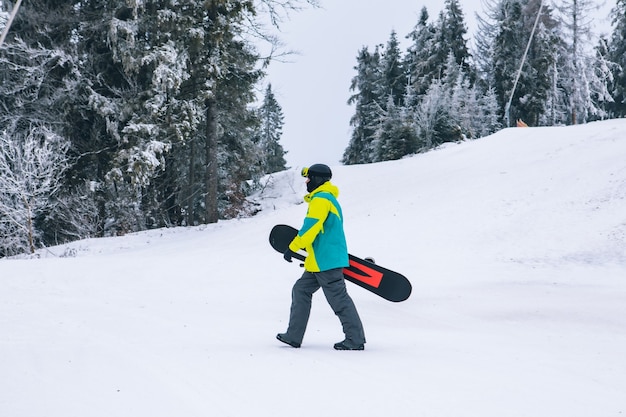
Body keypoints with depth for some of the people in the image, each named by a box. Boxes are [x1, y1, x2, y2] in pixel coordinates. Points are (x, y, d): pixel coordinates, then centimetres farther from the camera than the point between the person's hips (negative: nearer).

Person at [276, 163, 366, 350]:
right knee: (301, 291, 12)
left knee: (338, 298, -7)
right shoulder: (327, 198, 19)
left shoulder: (320, 200, -14)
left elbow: (310, 228, -21)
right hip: (321, 260, 11)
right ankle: (294, 336, 14)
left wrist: (292, 248, -15)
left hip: (326, 260, -11)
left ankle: (356, 339, -4)